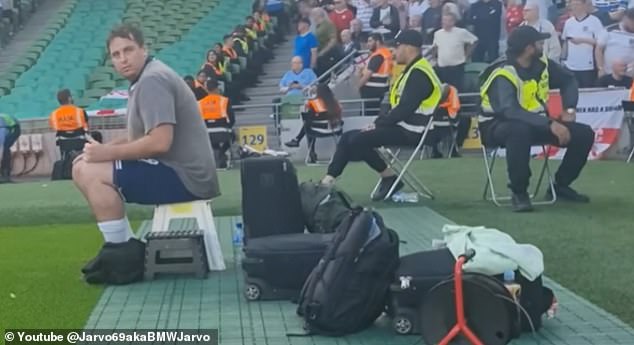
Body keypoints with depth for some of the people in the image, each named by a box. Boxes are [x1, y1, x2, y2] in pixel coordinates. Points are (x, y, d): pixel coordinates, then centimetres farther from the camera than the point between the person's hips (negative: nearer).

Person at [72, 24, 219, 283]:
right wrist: (102, 149, 6)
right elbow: (141, 135, 22)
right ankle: (125, 249, 13)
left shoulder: (151, 80, -16)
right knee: (83, 168, 12)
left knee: (90, 174, -16)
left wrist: (108, 152, -16)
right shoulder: (145, 79, 15)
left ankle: (125, 255, -6)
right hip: (179, 171, 10)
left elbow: (160, 142, -27)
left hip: (184, 176, -10)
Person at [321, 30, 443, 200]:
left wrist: (379, 124, -14)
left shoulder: (419, 74, -17)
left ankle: (389, 177, -7)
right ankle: (328, 179, -1)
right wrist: (379, 122, 6)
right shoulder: (413, 70, 17)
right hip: (401, 126, 11)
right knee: (348, 137, 3)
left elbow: (405, 109, -24)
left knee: (357, 140, -21)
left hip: (410, 132, -11)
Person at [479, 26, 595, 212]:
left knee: (584, 134, -5)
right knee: (520, 131, -43)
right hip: (499, 125, -7)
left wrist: (569, 110, -1)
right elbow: (510, 111, -38)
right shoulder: (503, 74, -24)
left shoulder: (541, 64, -1)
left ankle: (560, 185, 12)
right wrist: (550, 124, -43)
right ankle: (519, 192, -26)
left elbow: (568, 81, 15)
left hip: (536, 122, 7)